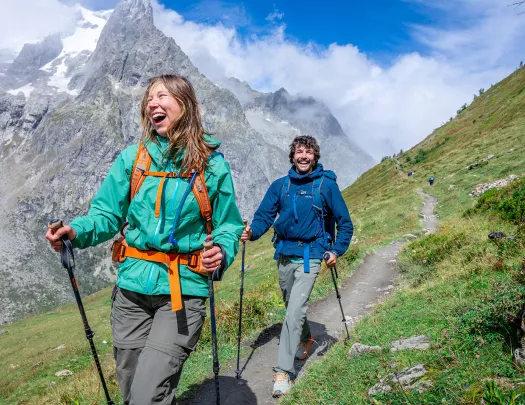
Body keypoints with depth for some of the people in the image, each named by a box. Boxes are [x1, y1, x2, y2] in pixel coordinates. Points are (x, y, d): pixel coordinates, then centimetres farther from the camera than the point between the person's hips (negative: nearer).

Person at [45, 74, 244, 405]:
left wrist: (222, 252, -20)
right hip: (133, 286, 4)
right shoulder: (132, 158, 4)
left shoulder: (212, 164, -3)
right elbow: (107, 214, 5)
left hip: (184, 289, -3)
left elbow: (228, 226, 0)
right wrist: (77, 231, -15)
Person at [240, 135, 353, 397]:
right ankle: (305, 338, 49)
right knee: (292, 305, 21)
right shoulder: (280, 186, 3)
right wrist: (251, 232, -19)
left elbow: (345, 223, 2)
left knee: (295, 311, -12)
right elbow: (264, 216, 0)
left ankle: (283, 371, -3)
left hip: (309, 256, -4)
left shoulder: (326, 185, -5)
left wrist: (337, 251, -7)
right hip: (284, 254, 4)